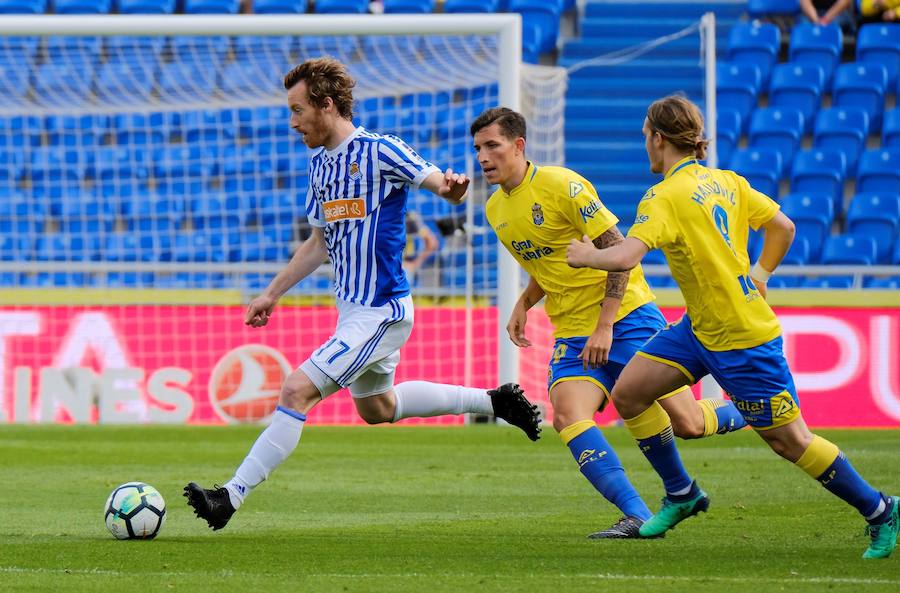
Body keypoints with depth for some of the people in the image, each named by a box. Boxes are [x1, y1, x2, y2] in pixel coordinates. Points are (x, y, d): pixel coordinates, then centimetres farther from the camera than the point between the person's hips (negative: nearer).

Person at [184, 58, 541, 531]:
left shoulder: (379, 152, -16)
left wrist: (451, 187, -40)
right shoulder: (320, 163, 9)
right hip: (353, 310, 10)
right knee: (376, 408, 24)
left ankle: (231, 497, -16)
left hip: (380, 312, -10)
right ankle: (494, 401, 35)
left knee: (297, 390, -16)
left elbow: (443, 186, -15)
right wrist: (272, 293, 17)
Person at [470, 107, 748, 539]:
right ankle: (637, 517, -25)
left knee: (688, 423, -7)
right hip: (572, 333, 6)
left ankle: (744, 412, 28)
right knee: (567, 415, -23)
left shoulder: (561, 185, -14)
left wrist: (604, 326, -18)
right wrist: (524, 304, 8)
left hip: (625, 314, -6)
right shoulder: (495, 210, 10)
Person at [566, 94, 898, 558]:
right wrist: (759, 275, 20)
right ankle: (681, 494, 19)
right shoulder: (726, 182, 5)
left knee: (789, 440, 0)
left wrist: (586, 255, -10)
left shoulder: (667, 196, -20)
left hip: (742, 338, -9)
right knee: (628, 394, 6)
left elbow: (624, 257, -30)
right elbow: (783, 227, 11)